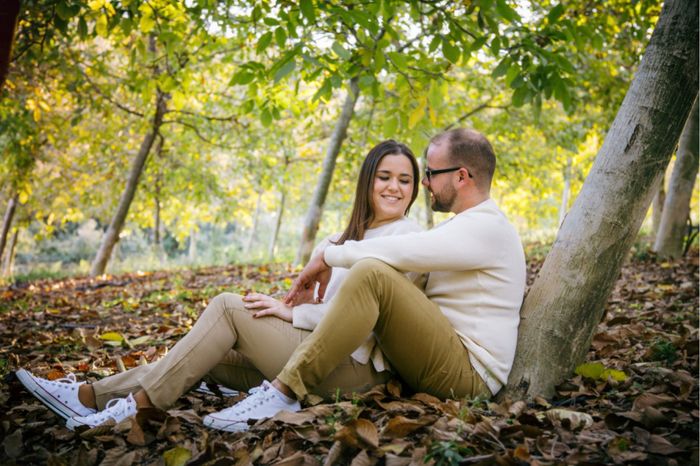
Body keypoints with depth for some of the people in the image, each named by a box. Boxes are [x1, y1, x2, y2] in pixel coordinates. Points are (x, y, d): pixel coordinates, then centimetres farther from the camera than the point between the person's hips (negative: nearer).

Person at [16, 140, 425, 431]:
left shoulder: (407, 236, -4)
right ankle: (91, 396, -7)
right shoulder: (356, 234, 21)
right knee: (209, 356, -6)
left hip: (353, 365, -7)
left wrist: (290, 311, -13)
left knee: (229, 307, -17)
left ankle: (140, 404, -16)